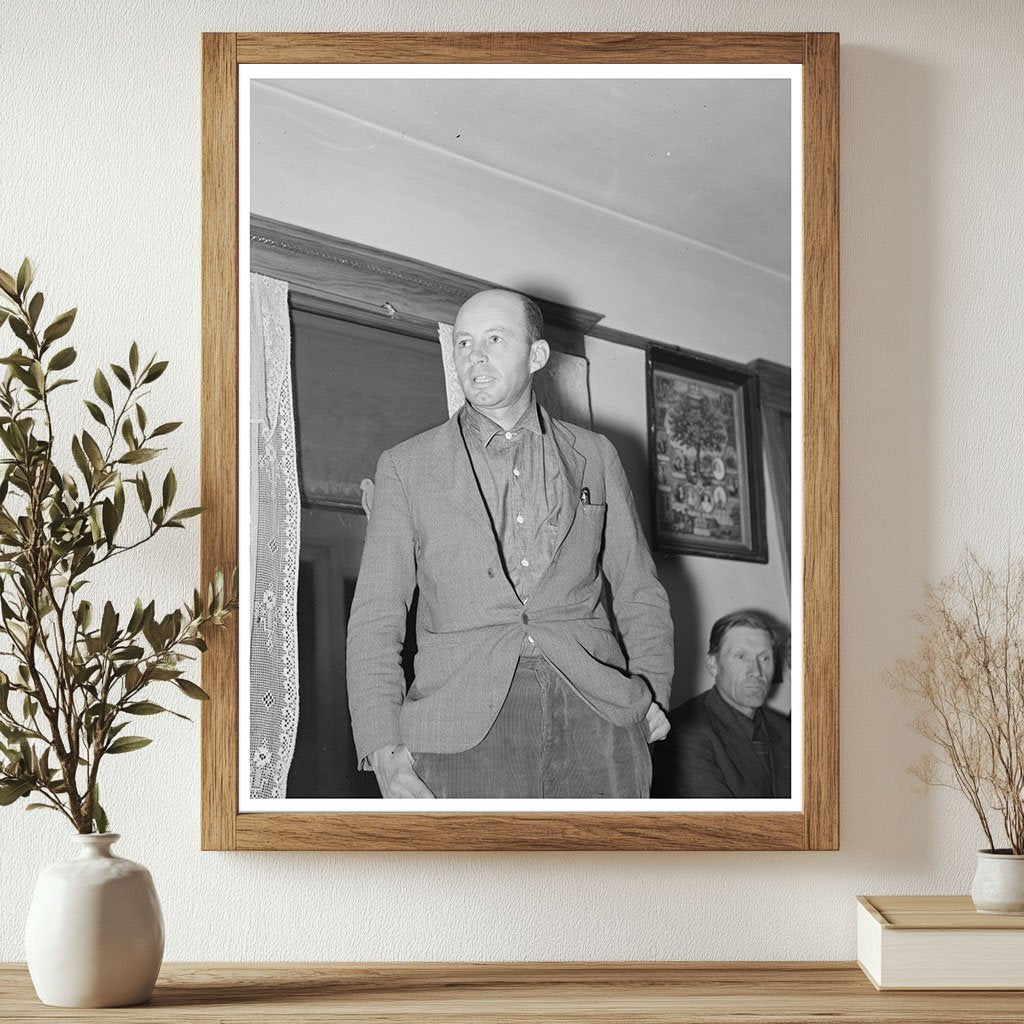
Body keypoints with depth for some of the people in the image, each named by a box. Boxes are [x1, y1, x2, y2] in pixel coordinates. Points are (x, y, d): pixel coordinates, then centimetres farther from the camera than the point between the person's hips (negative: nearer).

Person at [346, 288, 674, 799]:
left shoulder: (595, 455, 17)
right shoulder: (405, 466, 12)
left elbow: (639, 590, 18)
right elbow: (375, 616, 6)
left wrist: (652, 692, 1)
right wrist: (383, 749, -6)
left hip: (598, 710, 2)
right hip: (463, 726, -1)